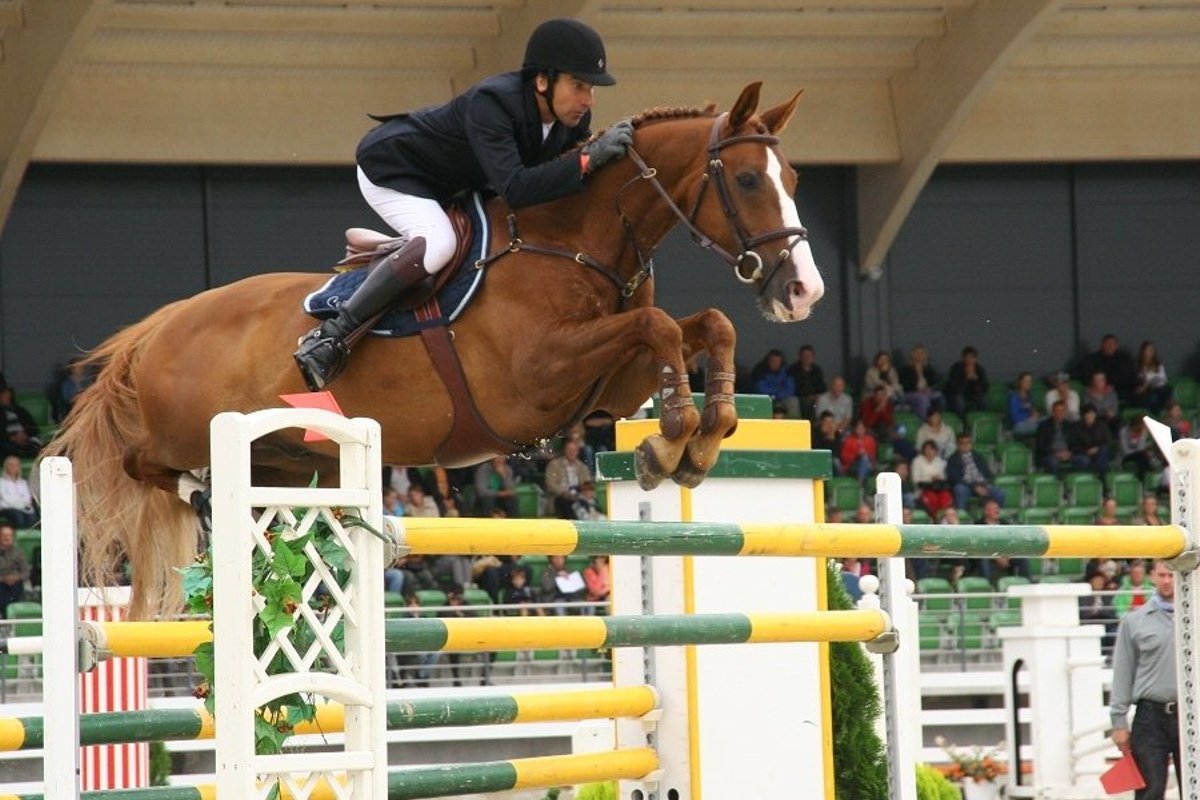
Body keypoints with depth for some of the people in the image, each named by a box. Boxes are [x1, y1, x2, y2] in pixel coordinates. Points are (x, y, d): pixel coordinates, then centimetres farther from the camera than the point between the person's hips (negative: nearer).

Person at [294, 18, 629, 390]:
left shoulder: (572, 118, -14)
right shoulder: (491, 103, -37)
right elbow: (514, 189, -46)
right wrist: (588, 160, -49)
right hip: (389, 168, -9)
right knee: (438, 243, -33)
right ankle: (328, 339, -28)